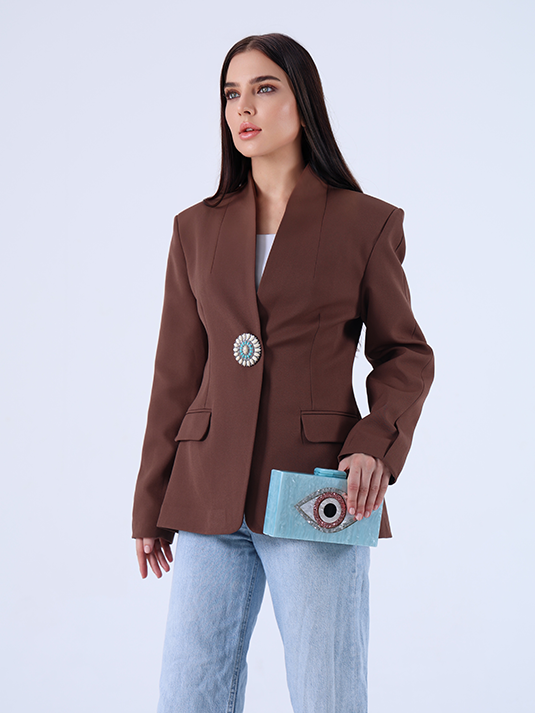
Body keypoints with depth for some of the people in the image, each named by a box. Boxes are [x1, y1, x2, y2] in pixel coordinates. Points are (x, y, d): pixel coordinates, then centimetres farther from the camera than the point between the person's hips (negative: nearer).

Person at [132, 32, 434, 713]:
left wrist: (376, 446, -13)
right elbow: (177, 374, 12)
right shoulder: (198, 229, 10)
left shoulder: (366, 223, 1)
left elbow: (406, 356, 6)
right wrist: (151, 507, 11)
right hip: (211, 498, 3)